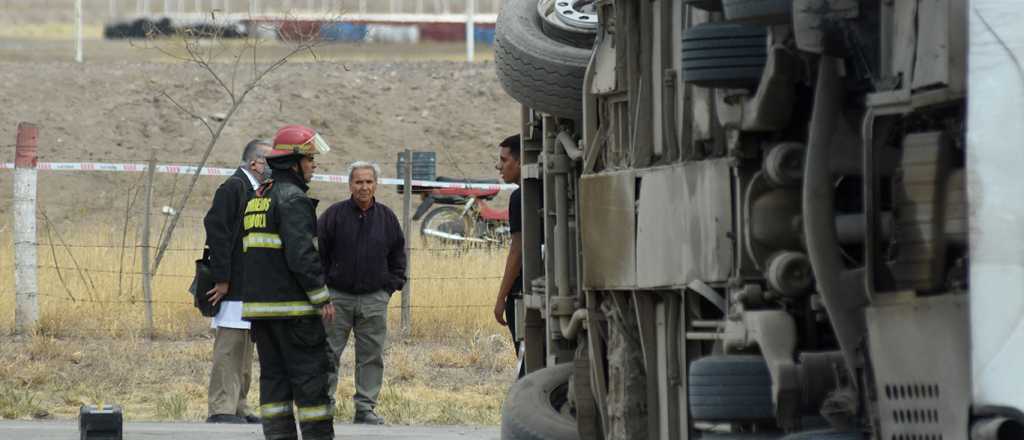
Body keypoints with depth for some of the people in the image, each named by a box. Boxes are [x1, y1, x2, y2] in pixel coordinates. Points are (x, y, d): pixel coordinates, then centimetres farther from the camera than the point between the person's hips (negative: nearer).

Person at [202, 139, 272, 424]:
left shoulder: (255, 191, 17)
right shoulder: (233, 188, -12)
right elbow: (217, 230, -20)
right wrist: (221, 279, -21)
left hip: (250, 288, 10)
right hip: (232, 287, -10)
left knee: (244, 348, 12)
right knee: (229, 345, -9)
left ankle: (238, 407, 17)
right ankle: (221, 409, -9)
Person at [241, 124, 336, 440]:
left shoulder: (256, 198, 17)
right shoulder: (292, 199, -11)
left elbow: (245, 249, 19)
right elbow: (301, 253, -19)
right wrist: (323, 298, -14)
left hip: (258, 303, 8)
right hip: (292, 305, -8)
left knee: (274, 375, 7)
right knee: (311, 375, -4)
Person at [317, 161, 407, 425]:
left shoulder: (387, 218, 7)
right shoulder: (334, 215, -2)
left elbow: (398, 255, 17)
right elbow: (318, 252, 2)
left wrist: (392, 285, 8)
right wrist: (322, 285, -2)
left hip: (374, 300, 2)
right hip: (338, 297, -2)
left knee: (371, 355, 2)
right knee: (328, 354, -2)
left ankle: (366, 407, 8)